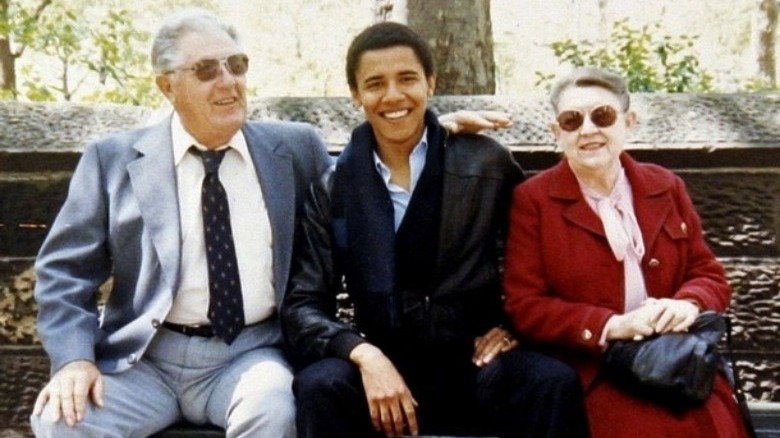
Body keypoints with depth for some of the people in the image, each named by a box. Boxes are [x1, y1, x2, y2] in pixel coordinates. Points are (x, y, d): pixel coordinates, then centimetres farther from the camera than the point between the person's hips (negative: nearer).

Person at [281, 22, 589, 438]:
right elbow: (302, 305, -3)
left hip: (476, 362, 0)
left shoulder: (487, 165, 0)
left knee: (554, 383, -29)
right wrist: (364, 355, -21)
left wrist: (515, 323, -1)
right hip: (383, 366, 0)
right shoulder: (332, 189, 1)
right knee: (319, 385, -31)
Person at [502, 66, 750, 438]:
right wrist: (609, 327, -17)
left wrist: (687, 304, -10)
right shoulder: (532, 200, 2)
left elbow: (709, 275, 15)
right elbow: (524, 306, -4)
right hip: (594, 374, -4)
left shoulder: (666, 188, 14)